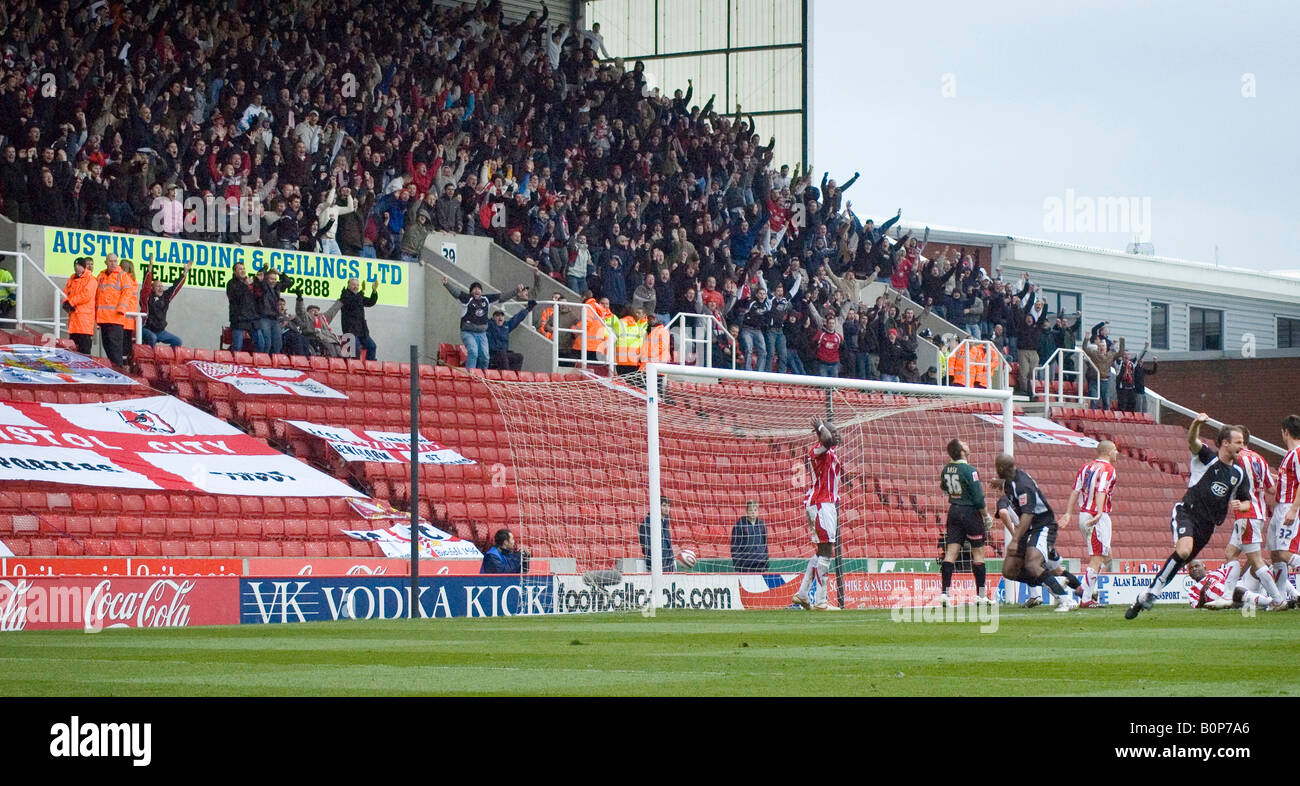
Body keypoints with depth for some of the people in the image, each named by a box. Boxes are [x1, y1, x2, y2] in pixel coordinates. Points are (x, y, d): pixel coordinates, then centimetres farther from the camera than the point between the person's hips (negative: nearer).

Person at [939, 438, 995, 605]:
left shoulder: (946, 470, 3)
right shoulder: (969, 470, -17)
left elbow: (944, 487, 22)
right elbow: (978, 497, -16)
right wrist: (987, 516, -5)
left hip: (954, 510, 6)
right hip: (970, 511, -6)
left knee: (951, 552, 3)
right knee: (978, 552, 5)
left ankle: (944, 593, -5)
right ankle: (981, 594, 9)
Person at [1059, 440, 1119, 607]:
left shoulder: (1085, 467, 15)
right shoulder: (1107, 469, -8)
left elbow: (1075, 491, 10)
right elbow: (1101, 491, -23)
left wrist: (1068, 513, 8)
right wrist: (1099, 513, -34)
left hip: (1083, 516, 8)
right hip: (1099, 518, -8)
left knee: (1105, 555, 20)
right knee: (1097, 559, -6)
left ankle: (1087, 589, 10)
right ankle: (1086, 598, -10)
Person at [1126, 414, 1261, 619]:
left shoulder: (1239, 472, 12)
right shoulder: (1207, 457, -2)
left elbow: (1246, 501, 22)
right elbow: (1192, 441, -22)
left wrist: (1240, 505, -3)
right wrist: (1196, 423, -43)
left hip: (1207, 524, 5)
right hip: (1187, 512, -5)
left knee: (1180, 561, 2)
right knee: (1184, 550, -30)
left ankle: (1145, 599, 10)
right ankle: (1150, 593, -22)